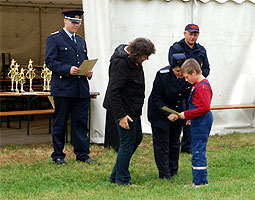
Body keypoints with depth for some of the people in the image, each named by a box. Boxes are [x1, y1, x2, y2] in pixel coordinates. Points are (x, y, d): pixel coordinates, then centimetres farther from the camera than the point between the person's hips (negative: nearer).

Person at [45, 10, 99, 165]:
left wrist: (89, 72, 2)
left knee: (81, 123, 6)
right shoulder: (54, 39, -1)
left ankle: (82, 154, 12)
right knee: (60, 123, 1)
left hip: (82, 89, 6)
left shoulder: (81, 41, 20)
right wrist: (68, 69, -21)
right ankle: (58, 156, 9)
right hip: (63, 88, -6)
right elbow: (50, 61, -9)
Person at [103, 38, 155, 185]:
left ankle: (115, 175, 22)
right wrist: (120, 115, -25)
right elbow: (113, 91, -26)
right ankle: (122, 179, 9)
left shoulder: (134, 59, 6)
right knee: (128, 142, -3)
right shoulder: (121, 62, -24)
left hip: (133, 108, 10)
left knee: (137, 138, 16)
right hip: (124, 109, -10)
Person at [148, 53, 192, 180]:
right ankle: (164, 174, 2)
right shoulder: (162, 75, -25)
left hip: (177, 111, 4)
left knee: (175, 142, 12)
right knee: (161, 142, -4)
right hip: (159, 112, -4)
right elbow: (156, 98, -17)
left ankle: (173, 171, 24)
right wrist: (168, 114, -24)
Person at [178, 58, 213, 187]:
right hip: (198, 123, 11)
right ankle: (198, 180, 18)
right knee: (196, 151, 13)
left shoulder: (202, 87, -17)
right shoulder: (197, 85, 16)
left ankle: (200, 181, -4)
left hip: (201, 123, -11)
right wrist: (189, 117, 14)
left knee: (198, 152, -8)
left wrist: (187, 115, -17)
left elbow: (205, 108, -23)